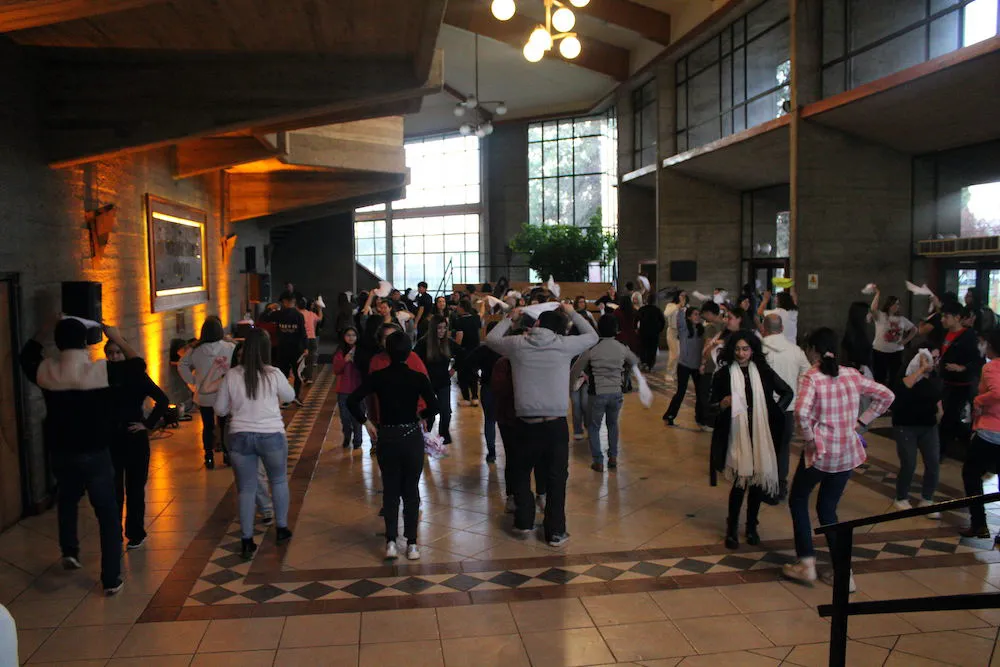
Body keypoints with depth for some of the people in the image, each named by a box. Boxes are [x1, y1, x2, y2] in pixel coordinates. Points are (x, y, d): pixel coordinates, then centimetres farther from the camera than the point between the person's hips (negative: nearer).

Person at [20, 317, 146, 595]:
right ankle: (111, 580, 9)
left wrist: (47, 329, 19)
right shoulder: (102, 370, -18)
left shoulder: (44, 371, -8)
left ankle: (69, 551, 36)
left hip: (60, 452, 4)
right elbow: (138, 366, -2)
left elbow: (26, 355, 15)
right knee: (108, 514, 6)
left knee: (67, 498, 34)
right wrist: (118, 339, 5)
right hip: (95, 454, -3)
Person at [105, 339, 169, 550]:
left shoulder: (137, 376, -4)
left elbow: (163, 400, -8)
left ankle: (136, 534, 19)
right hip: (110, 440, 2)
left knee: (135, 488, 8)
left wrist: (148, 424, -10)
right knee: (113, 489, 4)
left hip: (135, 438, -2)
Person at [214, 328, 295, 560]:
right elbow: (289, 396, 7)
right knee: (279, 481, 21)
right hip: (271, 435, -1)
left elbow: (220, 408, 3)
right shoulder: (274, 374, -11)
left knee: (246, 489, 11)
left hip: (240, 436, 1)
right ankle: (281, 529, 29)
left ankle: (246, 541, 14)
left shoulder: (232, 375, -6)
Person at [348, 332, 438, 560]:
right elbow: (433, 406, -15)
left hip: (386, 438, 1)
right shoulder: (418, 378, -9)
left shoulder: (377, 377, -6)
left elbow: (352, 401, -11)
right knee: (411, 490, 10)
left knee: (390, 490, 13)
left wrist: (366, 422, 1)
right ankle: (411, 544, 13)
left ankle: (391, 542, 6)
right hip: (412, 437, -1)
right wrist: (421, 415, 5)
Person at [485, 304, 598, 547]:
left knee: (521, 472, 22)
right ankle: (555, 532, 16)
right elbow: (593, 336, 15)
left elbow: (491, 338, 18)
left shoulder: (518, 344, -2)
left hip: (526, 423, 1)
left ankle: (524, 521, 27)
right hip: (555, 424, -1)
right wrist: (572, 313, 25)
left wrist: (509, 318, 31)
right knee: (556, 478, 10)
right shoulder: (564, 345, -4)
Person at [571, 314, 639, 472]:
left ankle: (598, 462, 9)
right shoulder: (621, 348, -1)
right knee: (612, 424, 24)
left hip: (597, 394, -3)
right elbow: (635, 362, 20)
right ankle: (613, 458, 23)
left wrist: (570, 383, 15)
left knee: (594, 427, 13)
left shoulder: (592, 348, -11)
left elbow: (576, 370, -3)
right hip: (616, 393, 3)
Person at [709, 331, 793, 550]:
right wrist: (723, 404, -19)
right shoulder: (724, 374, -3)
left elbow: (787, 392, 15)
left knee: (758, 480, 7)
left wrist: (775, 411, 4)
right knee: (741, 480, -8)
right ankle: (732, 527, 11)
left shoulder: (763, 372, 3)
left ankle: (751, 526, 26)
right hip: (736, 436, -3)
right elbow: (712, 406, 1)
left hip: (760, 436, 3)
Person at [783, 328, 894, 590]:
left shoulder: (811, 377, -13)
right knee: (827, 509, 17)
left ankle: (806, 563, 14)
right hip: (848, 452, 5)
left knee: (798, 500, 16)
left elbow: (801, 412, -29)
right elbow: (886, 396, 10)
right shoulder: (852, 375, 4)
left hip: (820, 451, -5)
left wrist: (808, 438, -13)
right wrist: (861, 423, 9)